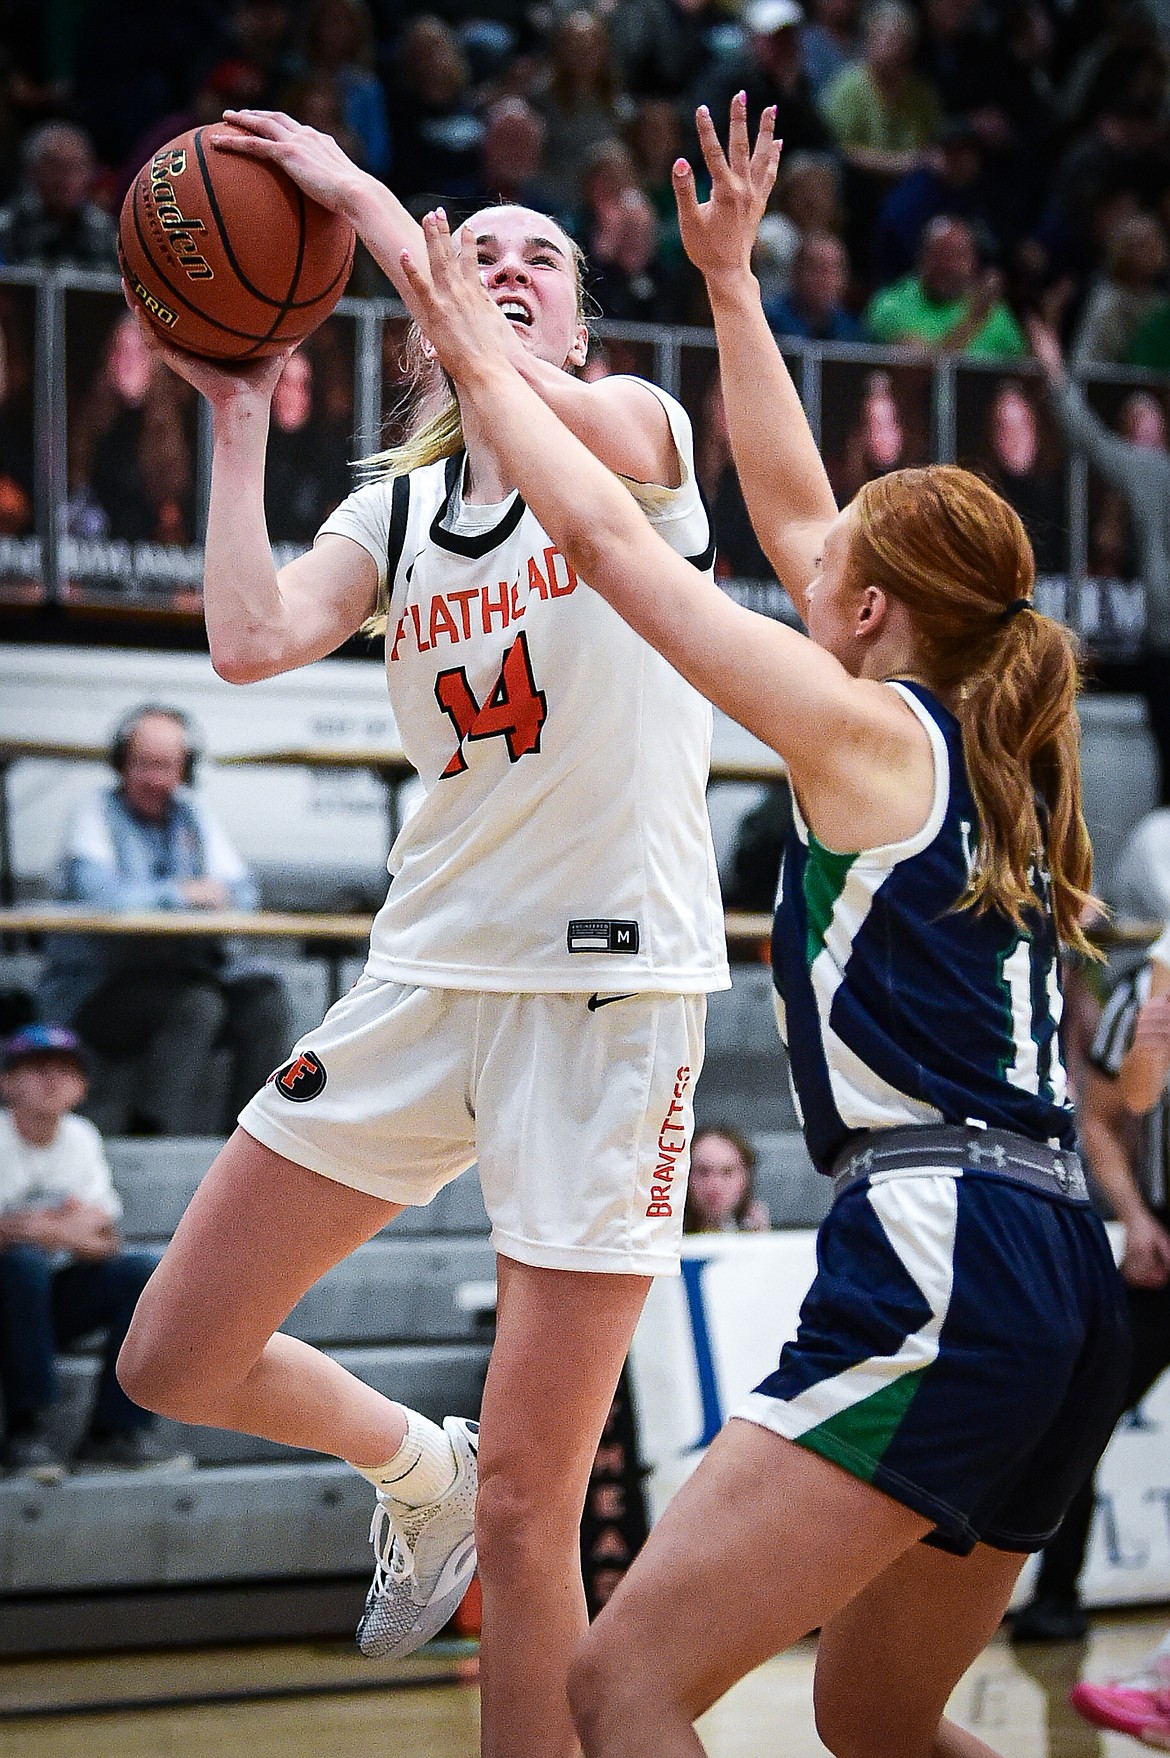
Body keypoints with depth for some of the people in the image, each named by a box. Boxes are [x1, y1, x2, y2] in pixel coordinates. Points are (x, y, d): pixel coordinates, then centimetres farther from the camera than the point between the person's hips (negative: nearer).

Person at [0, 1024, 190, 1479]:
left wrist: (93, 1228, -20)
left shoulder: (81, 1139, 8)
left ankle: (115, 1435, -18)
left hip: (51, 1305, 6)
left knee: (142, 1271, -16)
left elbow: (106, 1244, 3)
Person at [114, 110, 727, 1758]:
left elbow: (526, 405, -25)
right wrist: (239, 418, -3)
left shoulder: (641, 431, 0)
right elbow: (253, 641, -7)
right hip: (427, 973, 5)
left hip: (611, 988, -5)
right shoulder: (395, 506, 12)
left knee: (527, 1507, -7)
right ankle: (413, 1464, 35)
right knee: (176, 1361, 5)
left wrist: (360, 192, -19)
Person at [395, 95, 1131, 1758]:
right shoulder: (984, 741, 19)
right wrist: (730, 282, 35)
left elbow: (607, 537, 1)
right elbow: (791, 515, 30)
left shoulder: (873, 732, -2)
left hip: (941, 1269, -9)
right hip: (1058, 1286, 9)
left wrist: (484, 362, 14)